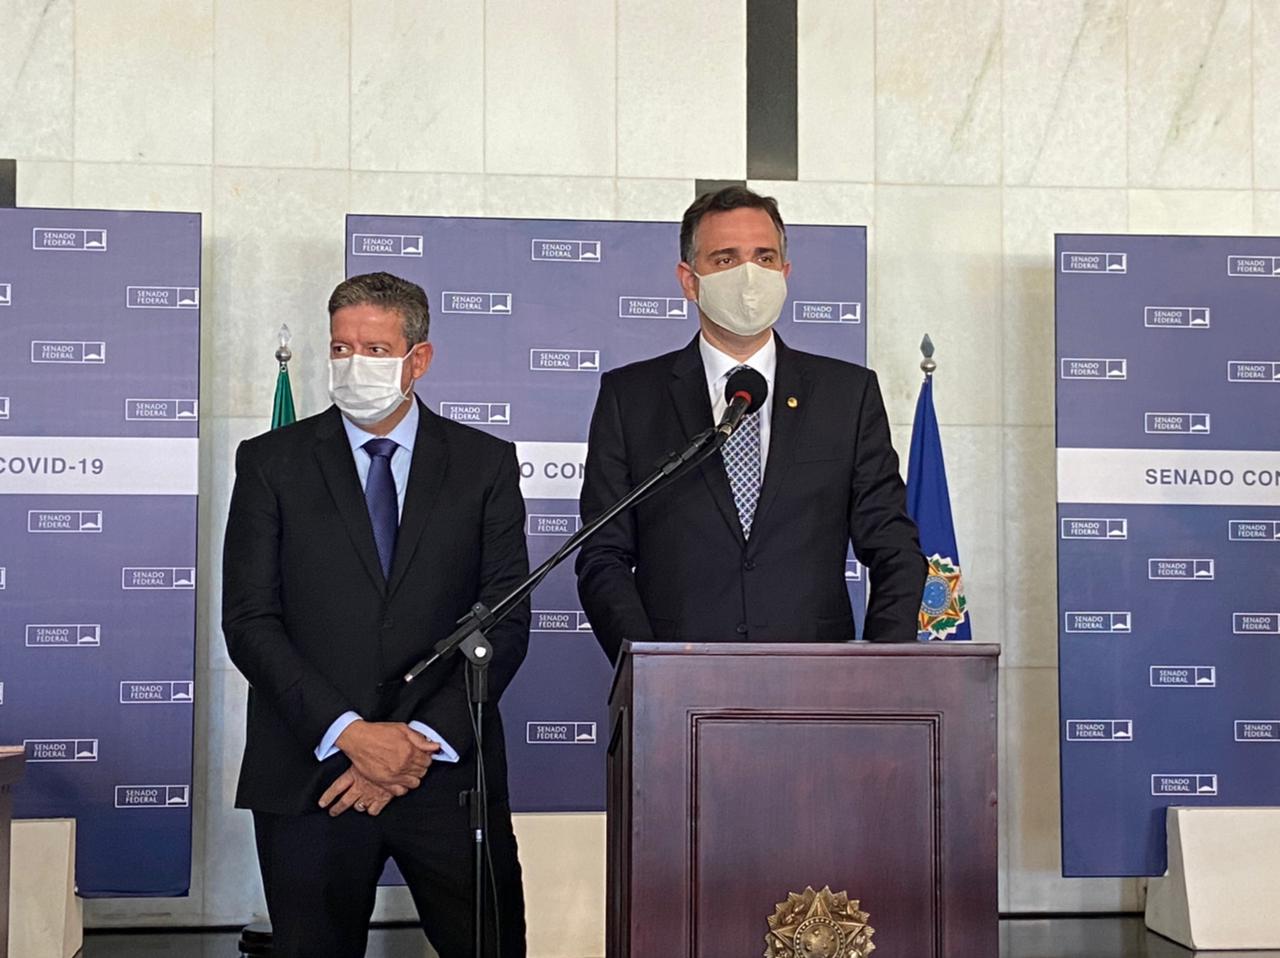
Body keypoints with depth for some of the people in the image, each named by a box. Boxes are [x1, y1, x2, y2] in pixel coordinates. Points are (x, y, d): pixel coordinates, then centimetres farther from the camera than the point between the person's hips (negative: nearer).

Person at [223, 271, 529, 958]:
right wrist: (348, 732, -13)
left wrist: (424, 739, -10)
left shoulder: (486, 464, 6)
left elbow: (506, 620, 1)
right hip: (310, 777, 0)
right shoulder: (271, 462, 5)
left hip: (447, 771, 0)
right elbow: (249, 620, -2)